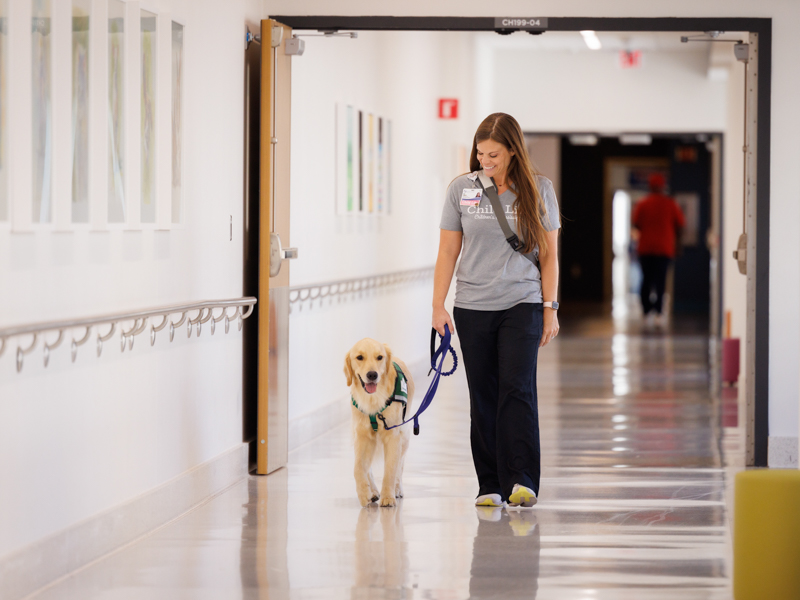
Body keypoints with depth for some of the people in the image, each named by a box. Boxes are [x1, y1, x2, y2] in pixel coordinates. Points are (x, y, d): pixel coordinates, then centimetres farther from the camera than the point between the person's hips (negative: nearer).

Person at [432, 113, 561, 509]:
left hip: (522, 305, -2)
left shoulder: (538, 190, 1)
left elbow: (548, 253, 5)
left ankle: (522, 480, -15)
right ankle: (491, 485, 9)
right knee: (483, 396, 3)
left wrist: (550, 309, 1)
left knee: (517, 389, -13)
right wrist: (438, 306, 1)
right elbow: (447, 251, 6)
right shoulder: (462, 189, 3)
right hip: (472, 308, 2)